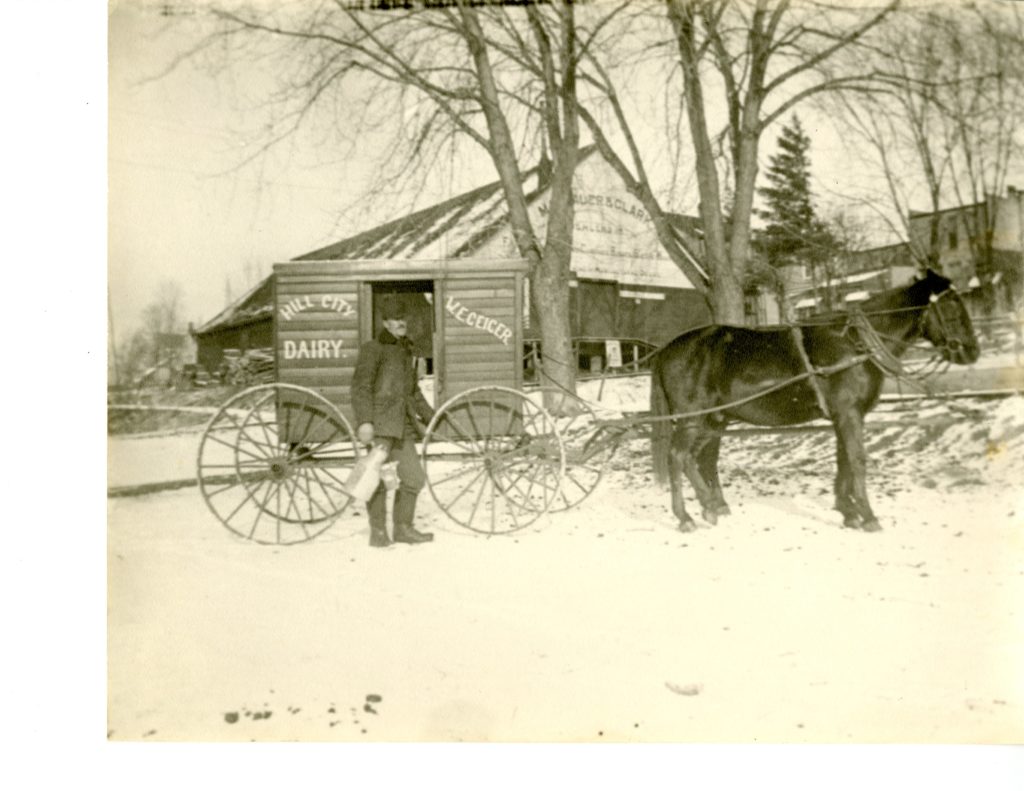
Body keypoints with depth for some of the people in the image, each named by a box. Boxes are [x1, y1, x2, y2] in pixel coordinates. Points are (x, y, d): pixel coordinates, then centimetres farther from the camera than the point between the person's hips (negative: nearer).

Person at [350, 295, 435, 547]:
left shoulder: (405, 350, 23)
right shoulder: (373, 348, 1)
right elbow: (360, 386, -9)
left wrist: (431, 417, 29)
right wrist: (364, 420, -19)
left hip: (403, 423, 7)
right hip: (380, 421, -7)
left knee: (414, 477, 4)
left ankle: (403, 528, 15)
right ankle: (378, 532, -5)